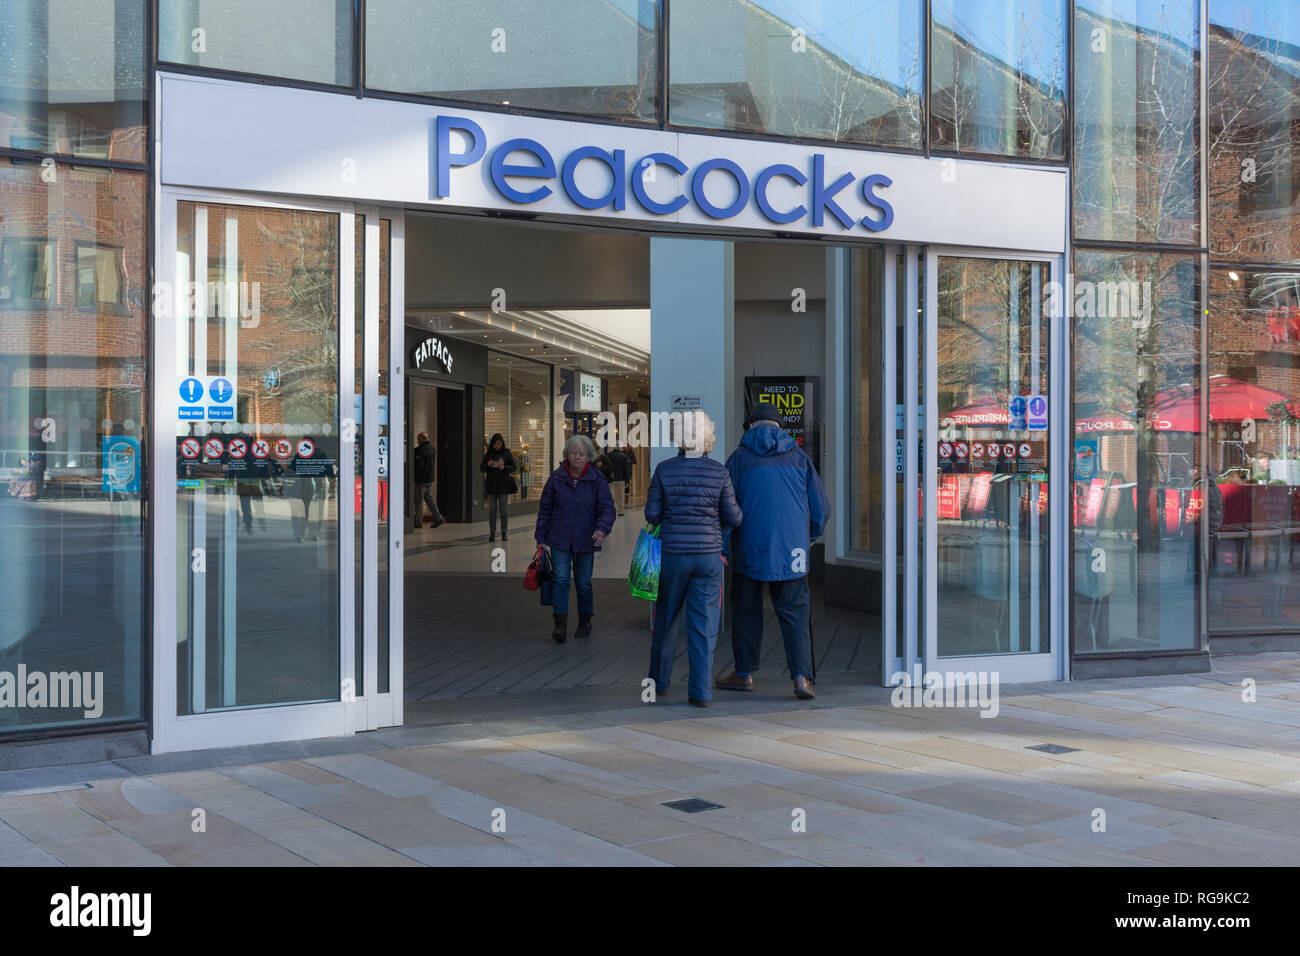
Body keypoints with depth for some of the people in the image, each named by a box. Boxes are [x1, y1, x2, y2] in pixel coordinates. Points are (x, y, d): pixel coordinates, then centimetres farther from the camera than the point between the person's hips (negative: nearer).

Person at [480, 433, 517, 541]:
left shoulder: (507, 454, 1)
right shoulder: (488, 454, 6)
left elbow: (513, 467, 1)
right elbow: (481, 467, 8)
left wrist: (504, 467, -16)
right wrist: (488, 465, -12)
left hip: (504, 485, -1)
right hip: (491, 485, 1)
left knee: (504, 509, 1)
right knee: (492, 509, 2)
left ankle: (504, 531, 9)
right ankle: (492, 532, 6)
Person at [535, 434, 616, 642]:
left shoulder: (597, 480, 0)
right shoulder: (556, 478, 2)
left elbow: (607, 508, -5)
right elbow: (544, 509, 9)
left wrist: (602, 529, -25)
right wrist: (541, 538, 7)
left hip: (585, 541, 0)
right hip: (560, 540, 0)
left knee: (583, 583, 8)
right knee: (560, 579, -13)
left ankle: (585, 622, 27)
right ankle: (560, 625, -14)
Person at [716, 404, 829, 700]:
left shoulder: (739, 458, -1)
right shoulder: (799, 457, 5)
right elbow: (821, 507, 8)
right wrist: (811, 536, 25)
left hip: (749, 550, -1)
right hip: (791, 552, 1)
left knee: (746, 613, 11)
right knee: (794, 614, 4)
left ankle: (744, 674, 20)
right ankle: (801, 677, -6)